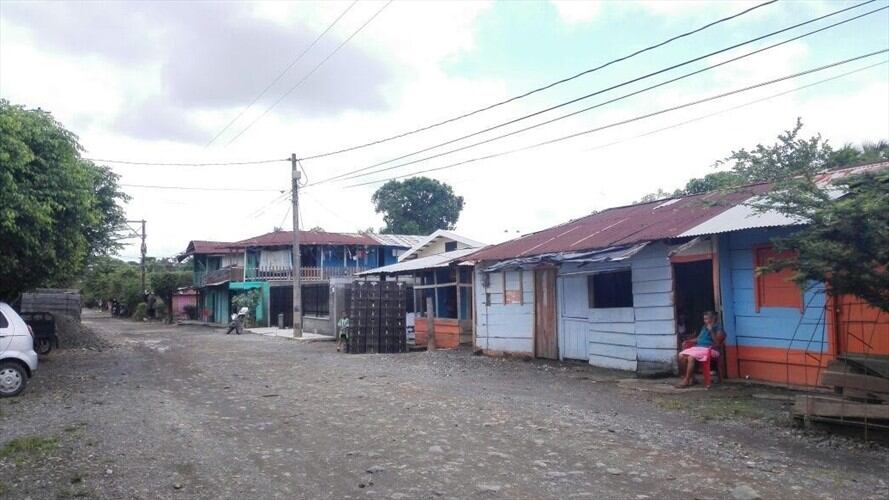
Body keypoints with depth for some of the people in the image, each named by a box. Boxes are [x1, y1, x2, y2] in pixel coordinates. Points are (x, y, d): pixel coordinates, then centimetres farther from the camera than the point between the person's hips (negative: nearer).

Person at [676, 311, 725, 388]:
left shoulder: (718, 328, -2)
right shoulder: (704, 327, 21)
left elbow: (717, 343, -14)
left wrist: (711, 330, -19)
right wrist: (688, 341, 11)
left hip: (709, 349, -8)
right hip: (698, 347, 8)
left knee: (691, 357, -33)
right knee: (681, 356, -16)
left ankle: (686, 381, -25)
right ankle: (691, 377, -8)